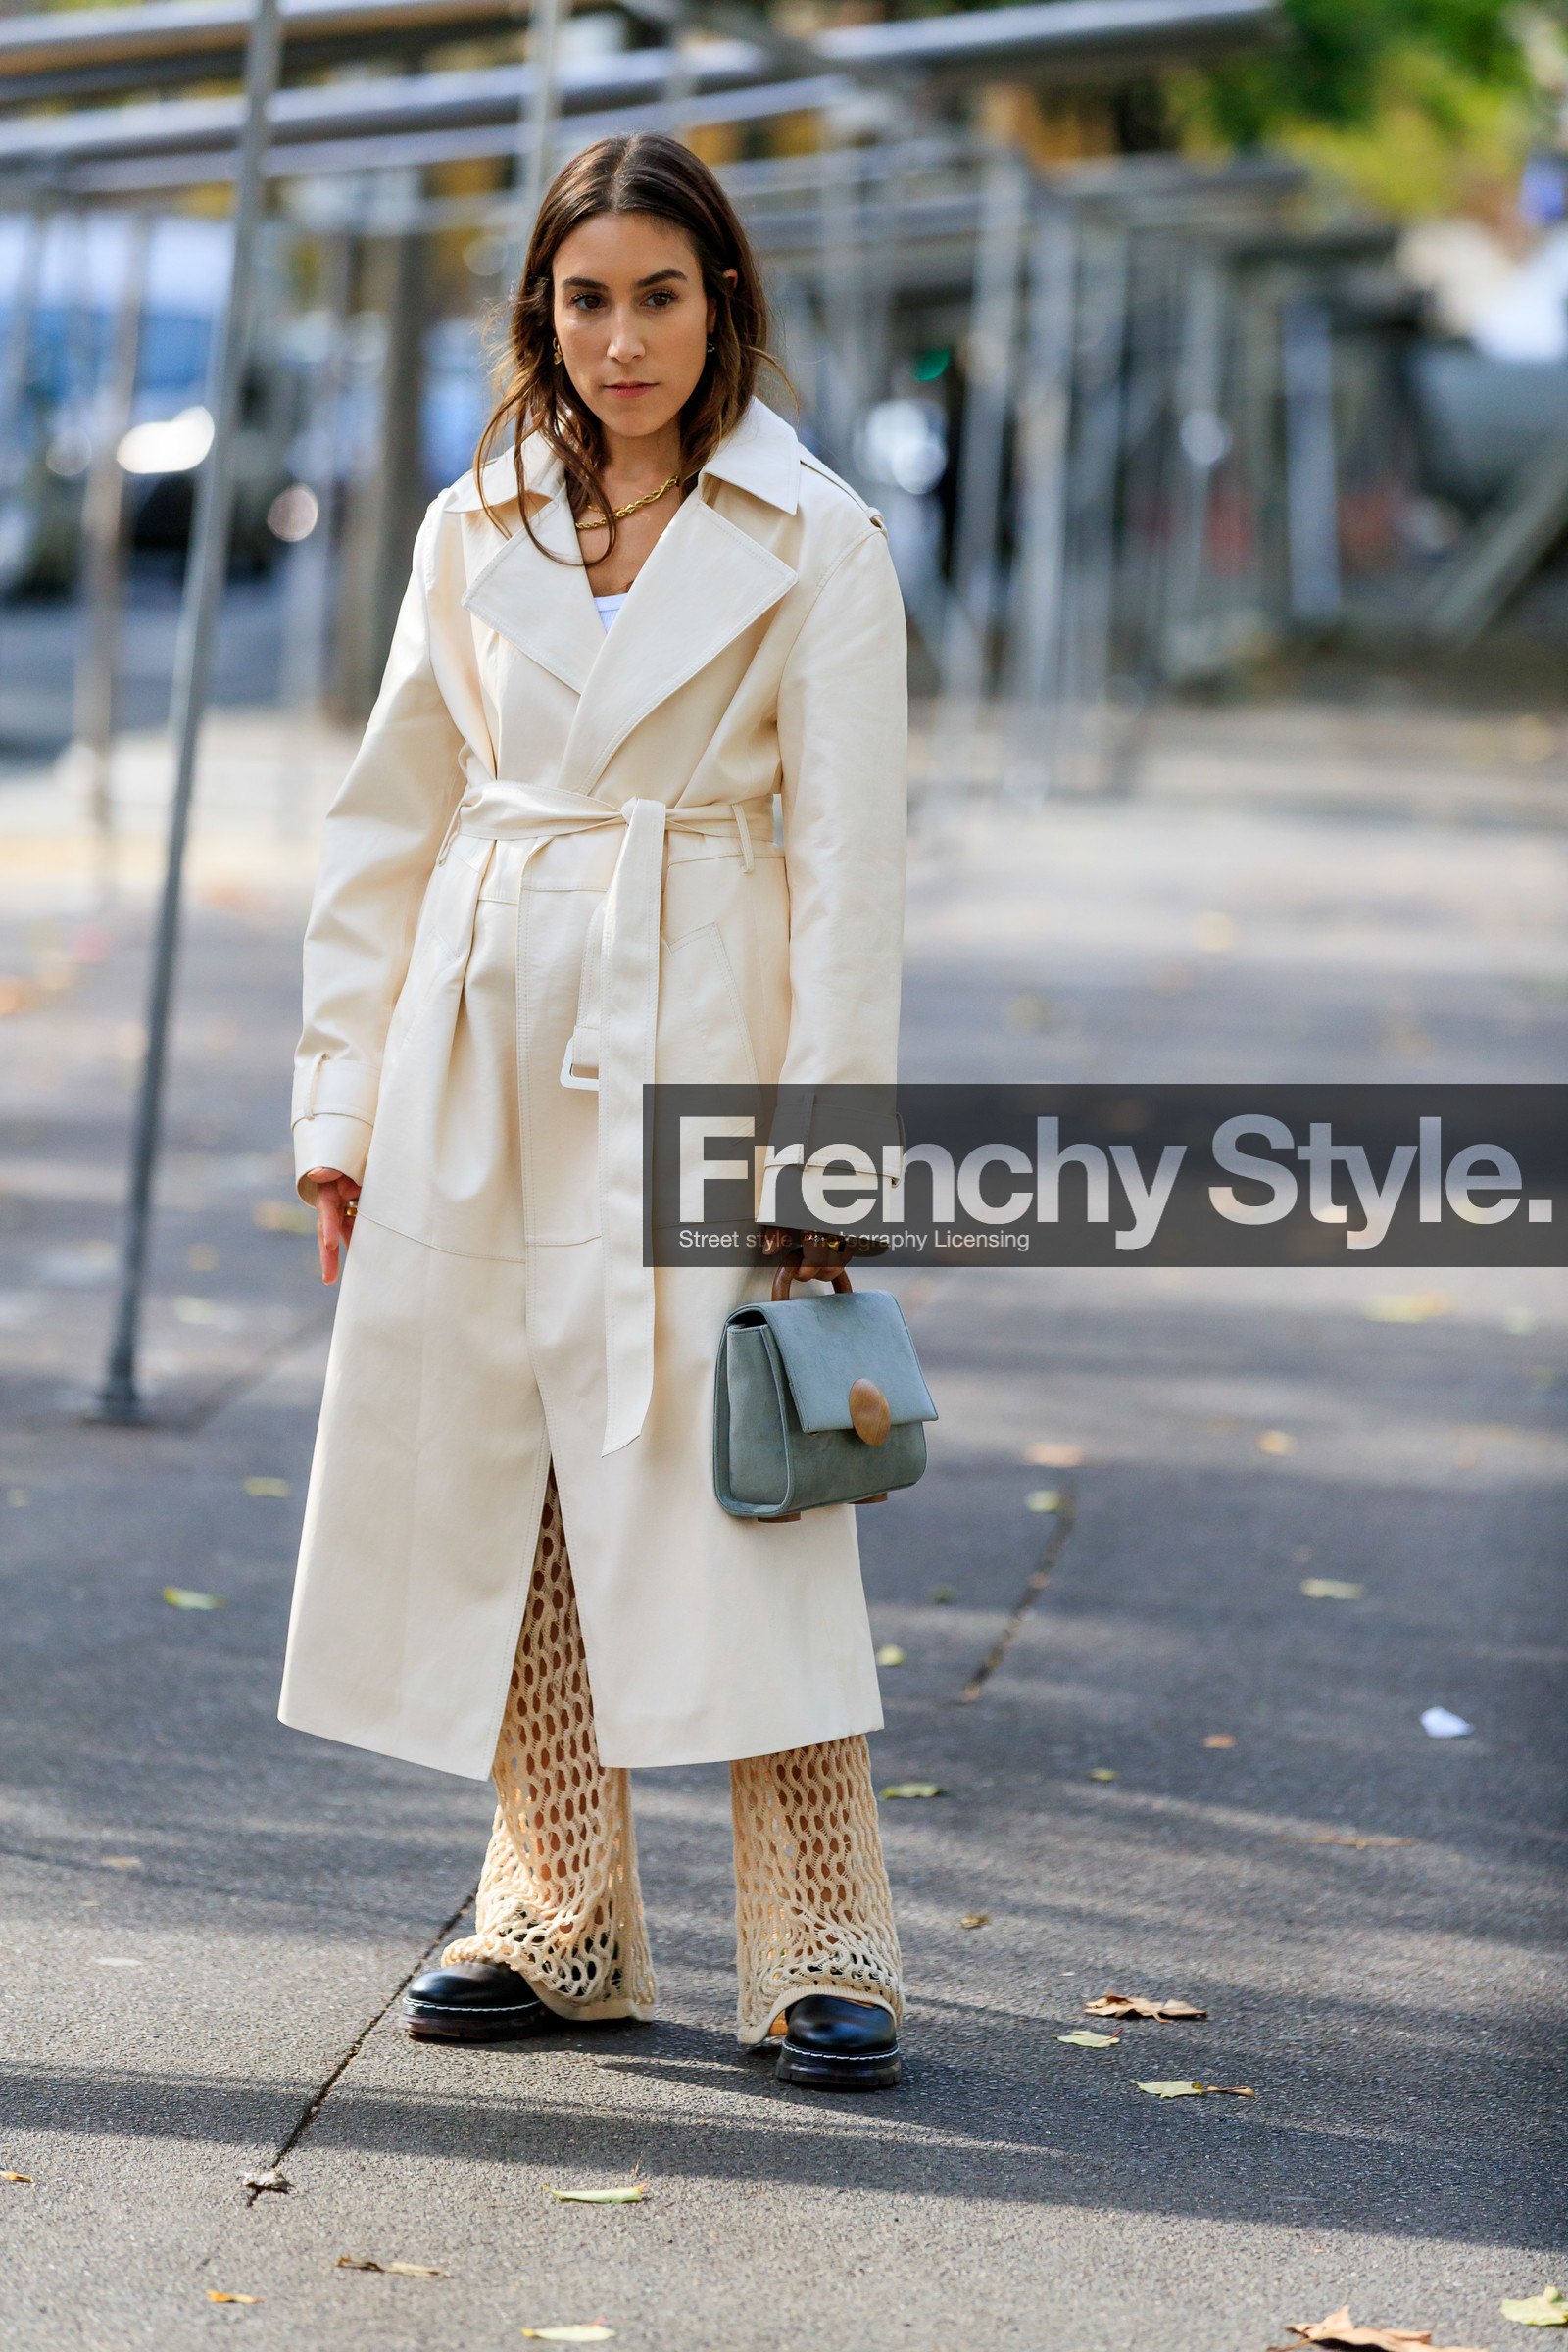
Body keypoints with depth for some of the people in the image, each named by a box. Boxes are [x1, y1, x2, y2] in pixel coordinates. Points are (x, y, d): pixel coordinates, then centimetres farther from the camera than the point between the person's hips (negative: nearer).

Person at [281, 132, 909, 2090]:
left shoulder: (815, 549, -2)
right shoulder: (476, 533, 10)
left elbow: (849, 865, -4)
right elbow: (388, 828, 13)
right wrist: (342, 1101, 8)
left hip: (692, 1050, -4)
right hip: (481, 1070, 4)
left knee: (724, 1495, -8)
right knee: (489, 1487, 6)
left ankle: (822, 1956, -2)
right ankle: (557, 1924, 18)